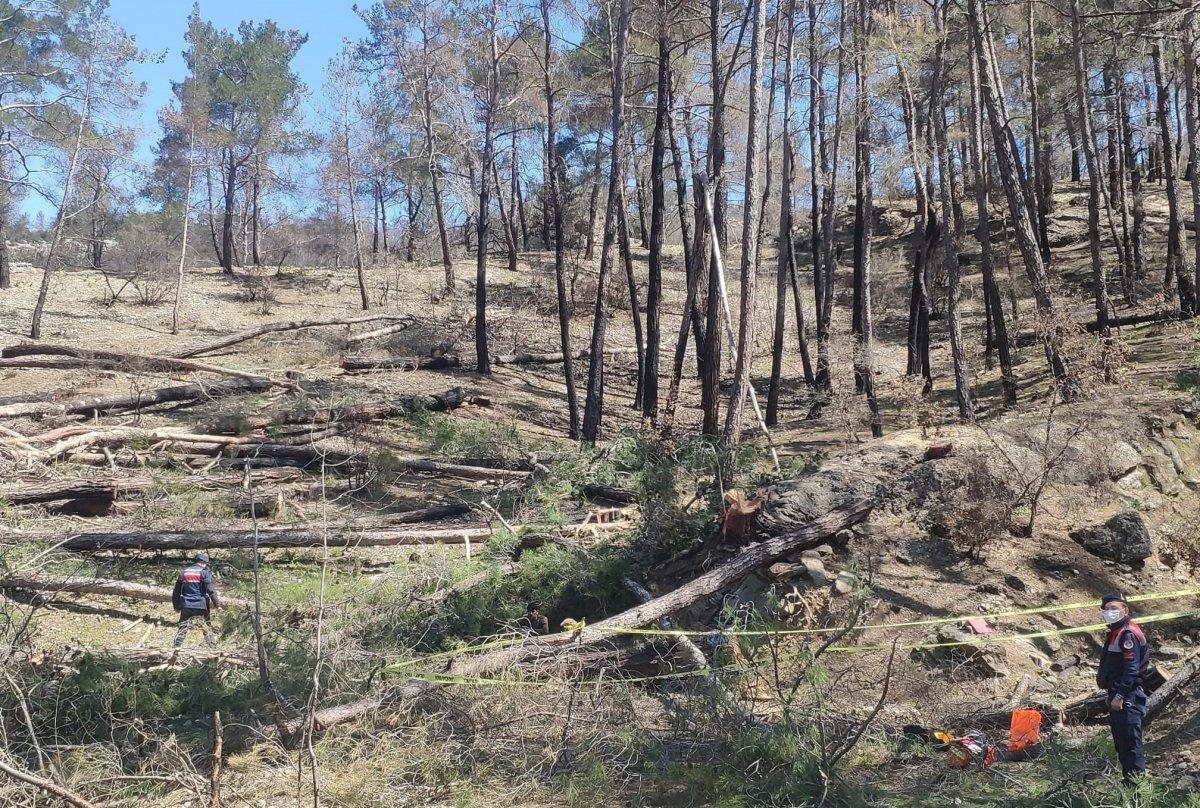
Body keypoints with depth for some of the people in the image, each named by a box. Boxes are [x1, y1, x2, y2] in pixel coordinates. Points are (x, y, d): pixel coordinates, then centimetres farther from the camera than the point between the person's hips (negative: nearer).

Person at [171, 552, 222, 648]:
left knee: (183, 628, 7)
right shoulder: (204, 573, -3)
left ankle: (176, 647, -3)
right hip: (201, 606, -3)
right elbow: (211, 590, -11)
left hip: (186, 606, 3)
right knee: (206, 628, 8)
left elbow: (176, 592, 16)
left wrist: (176, 607, 25)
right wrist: (217, 604, -7)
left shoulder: (184, 573, 13)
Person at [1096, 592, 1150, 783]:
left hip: (1128, 697, -11)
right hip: (1117, 694, 11)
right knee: (1119, 737, 16)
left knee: (1129, 739, -9)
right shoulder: (1115, 632, 17)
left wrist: (1120, 696, -23)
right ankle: (1127, 776, 25)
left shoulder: (1128, 634, -16)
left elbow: (1132, 670, -22)